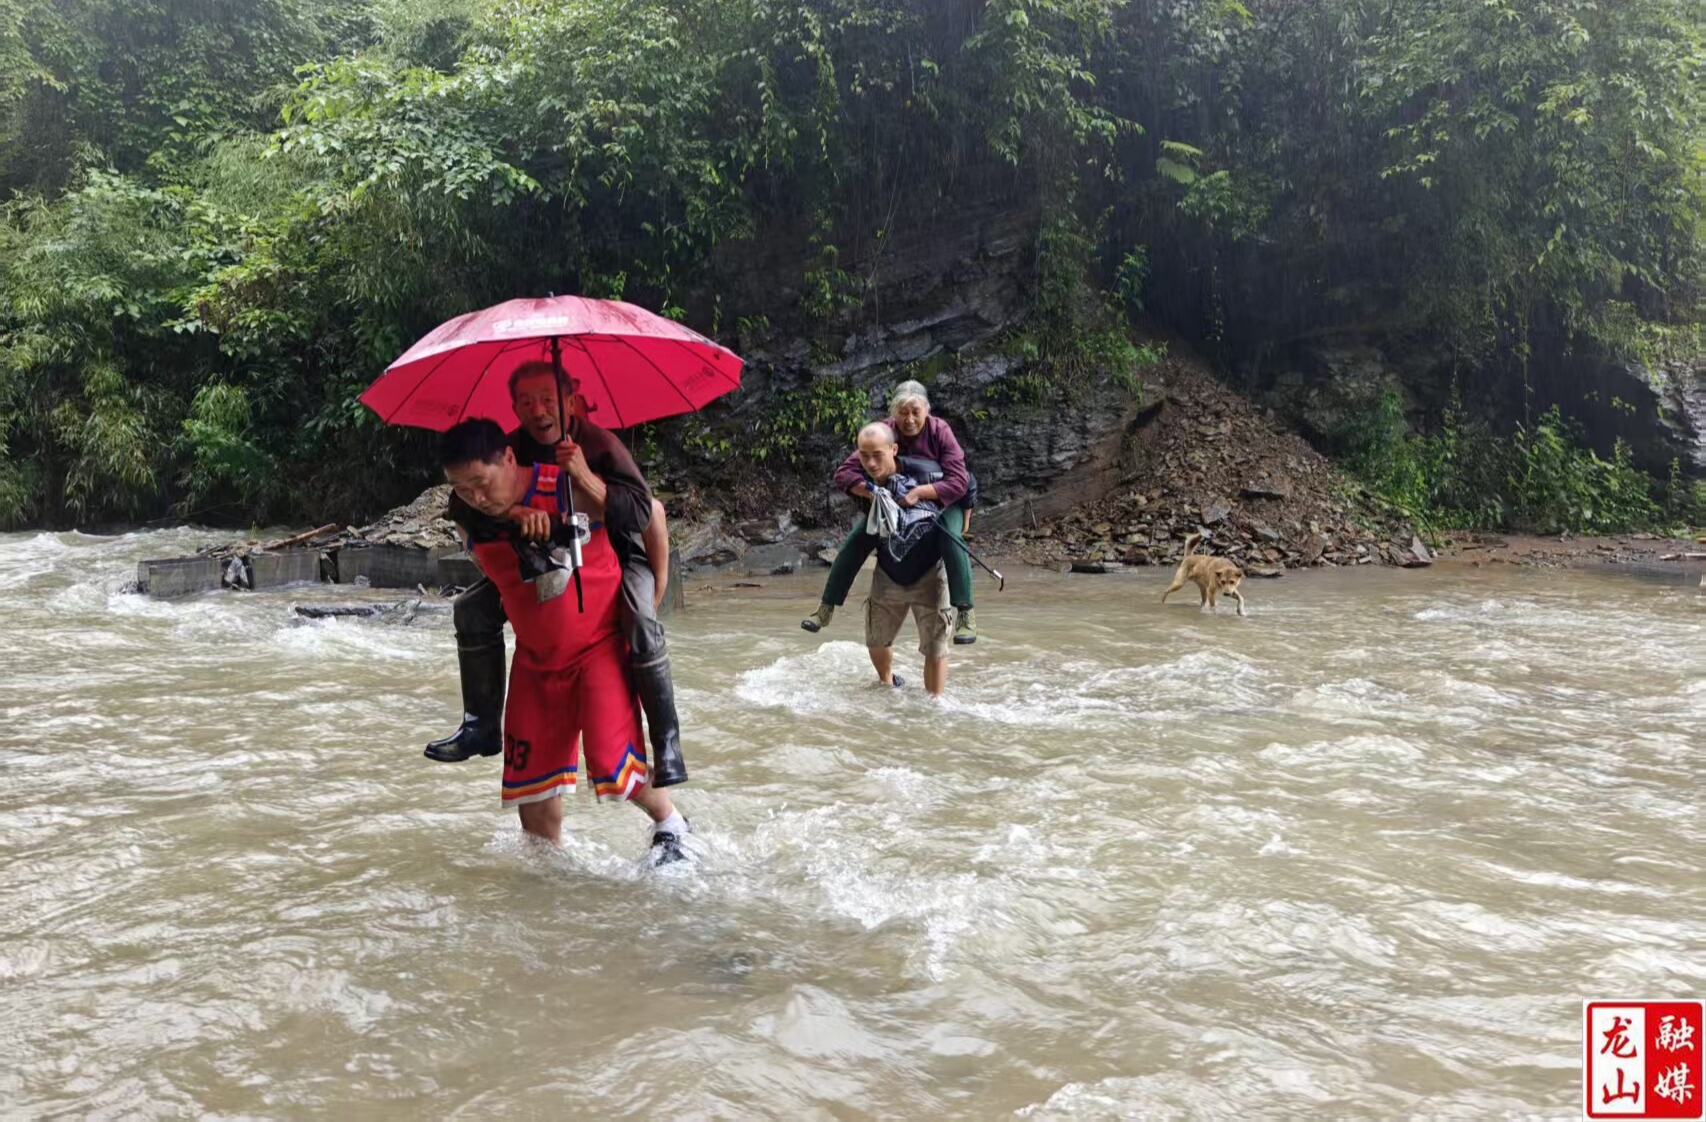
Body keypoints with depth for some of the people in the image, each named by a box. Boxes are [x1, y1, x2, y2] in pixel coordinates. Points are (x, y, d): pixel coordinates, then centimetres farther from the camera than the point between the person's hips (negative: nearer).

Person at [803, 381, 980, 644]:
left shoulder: (940, 431, -27)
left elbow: (958, 481, -34)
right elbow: (844, 473, -25)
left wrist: (920, 492, -49)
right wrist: (870, 491, -45)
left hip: (940, 501, -2)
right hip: (892, 502, 3)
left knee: (951, 540, -32)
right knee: (855, 542, -9)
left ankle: (965, 612, -24)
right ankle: (826, 608, 4)